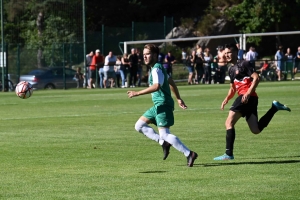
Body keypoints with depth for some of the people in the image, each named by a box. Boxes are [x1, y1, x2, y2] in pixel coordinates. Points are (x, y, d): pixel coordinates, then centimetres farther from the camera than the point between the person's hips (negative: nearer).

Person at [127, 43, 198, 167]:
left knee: (165, 134, -14)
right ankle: (164, 143, 8)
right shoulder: (158, 68, 17)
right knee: (139, 126, 12)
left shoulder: (156, 69, -14)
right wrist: (178, 98, 32)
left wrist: (137, 93, -29)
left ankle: (189, 154, -14)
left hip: (163, 105, -10)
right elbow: (171, 82, 27)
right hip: (158, 105, 10)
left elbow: (156, 86, -29)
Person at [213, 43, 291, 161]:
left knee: (229, 123, -13)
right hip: (244, 98, 9)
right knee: (256, 130, 7)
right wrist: (227, 99, 14)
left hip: (248, 97, -9)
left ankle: (228, 154, -17)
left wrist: (248, 93, -23)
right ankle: (275, 107, 16)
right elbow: (233, 88, 32)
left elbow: (256, 78, -13)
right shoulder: (231, 69, 23)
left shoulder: (243, 64, -3)